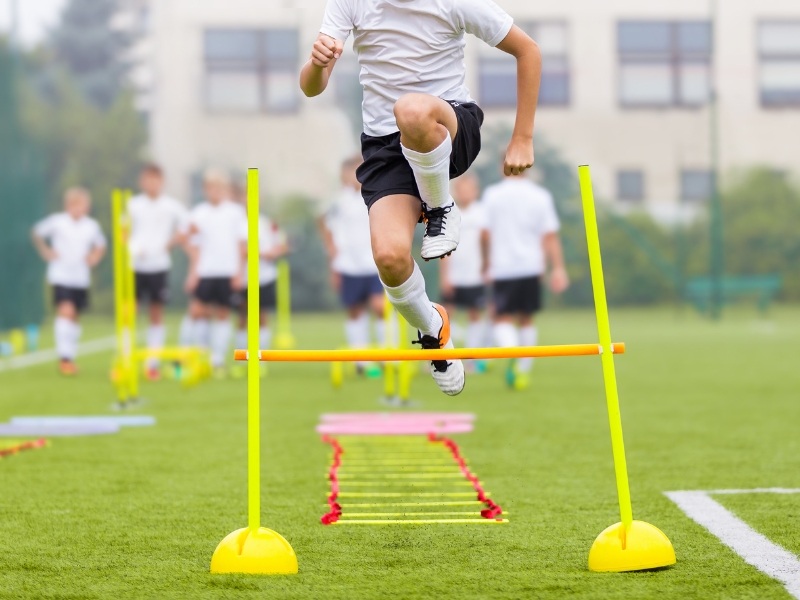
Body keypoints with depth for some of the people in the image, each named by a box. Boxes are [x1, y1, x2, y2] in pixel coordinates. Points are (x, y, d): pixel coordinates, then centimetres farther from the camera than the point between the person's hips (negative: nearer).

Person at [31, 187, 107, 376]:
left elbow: (100, 245, 20)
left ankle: (70, 357, 23)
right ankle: (64, 357, -19)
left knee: (75, 317, 11)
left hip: (81, 277, 4)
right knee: (66, 310, -19)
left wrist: (94, 257, 3)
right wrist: (45, 251, -1)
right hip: (61, 275, -4)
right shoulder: (57, 222, -7)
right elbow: (37, 233, 8)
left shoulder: (92, 226, 1)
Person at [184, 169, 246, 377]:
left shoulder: (236, 212, 5)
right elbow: (194, 246, 7)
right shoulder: (197, 214, 5)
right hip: (204, 271, 0)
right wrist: (193, 271, 0)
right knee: (197, 311, -8)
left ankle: (218, 360, 9)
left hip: (227, 272, 0)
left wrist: (239, 271, 2)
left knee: (222, 313, 3)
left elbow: (240, 243, 7)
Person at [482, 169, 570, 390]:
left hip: (502, 267, -2)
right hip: (531, 266, 2)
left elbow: (486, 233, 2)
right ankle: (523, 370, 17)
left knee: (502, 318, 1)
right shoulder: (540, 196, 2)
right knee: (526, 318, 15)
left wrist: (487, 258, 20)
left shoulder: (492, 195, -1)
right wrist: (558, 268, -1)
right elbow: (550, 236, -2)